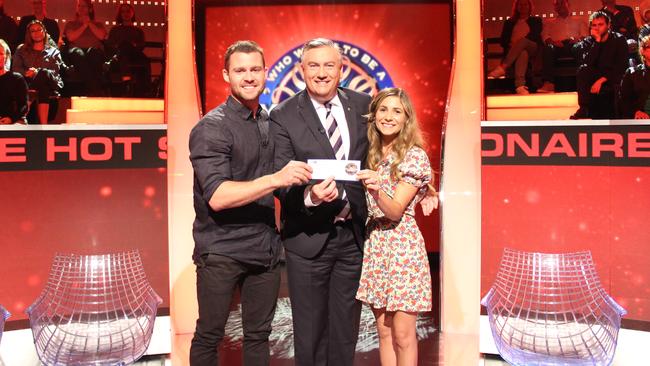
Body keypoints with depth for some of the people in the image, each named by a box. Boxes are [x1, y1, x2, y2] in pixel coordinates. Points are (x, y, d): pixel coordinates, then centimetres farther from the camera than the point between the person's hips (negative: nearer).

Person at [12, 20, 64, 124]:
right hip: (28, 83, 0)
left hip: (51, 85, 0)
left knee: (44, 73, -38)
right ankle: (43, 125, -51)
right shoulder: (22, 50, 26)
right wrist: (26, 72, -12)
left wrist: (38, 72, -16)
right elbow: (16, 68, 12)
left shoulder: (53, 51, 21)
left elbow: (55, 71, 3)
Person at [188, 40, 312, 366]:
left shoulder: (270, 123, 10)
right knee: (209, 336, 5)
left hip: (266, 249, 6)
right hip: (221, 251, -6)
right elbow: (217, 196, -22)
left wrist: (306, 188, 5)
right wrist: (276, 179, -30)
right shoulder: (211, 128, -10)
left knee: (258, 334, 14)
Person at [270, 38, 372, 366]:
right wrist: (309, 195, -30)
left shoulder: (364, 105, 2)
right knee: (310, 331, 10)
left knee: (346, 329, 15)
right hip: (309, 238, -3)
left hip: (354, 235, 3)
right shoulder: (283, 116, -7)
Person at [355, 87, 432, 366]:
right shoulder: (370, 154, 9)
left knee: (402, 335, -1)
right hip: (374, 245, 6)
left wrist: (377, 189, -33)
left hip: (402, 246, -5)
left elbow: (395, 211, -16)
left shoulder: (415, 156, -8)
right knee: (384, 332, 11)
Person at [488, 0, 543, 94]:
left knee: (523, 41, -37)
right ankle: (520, 85, -62)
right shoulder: (509, 22, 27)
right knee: (523, 53, -38)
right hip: (512, 50, 1)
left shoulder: (536, 20, 23)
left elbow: (535, 36, 4)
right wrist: (510, 44, -7)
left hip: (532, 49, 0)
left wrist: (519, 43, -11)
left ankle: (502, 67, -55)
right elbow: (503, 40, 17)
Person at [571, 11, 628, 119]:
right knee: (582, 69, -26)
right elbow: (588, 63, -18)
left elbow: (621, 67, -14)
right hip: (596, 78, 2)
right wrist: (597, 41, -21)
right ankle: (584, 109, -22)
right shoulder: (588, 41, 1)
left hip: (614, 77, -2)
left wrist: (602, 80, -24)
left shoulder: (619, 40, -6)